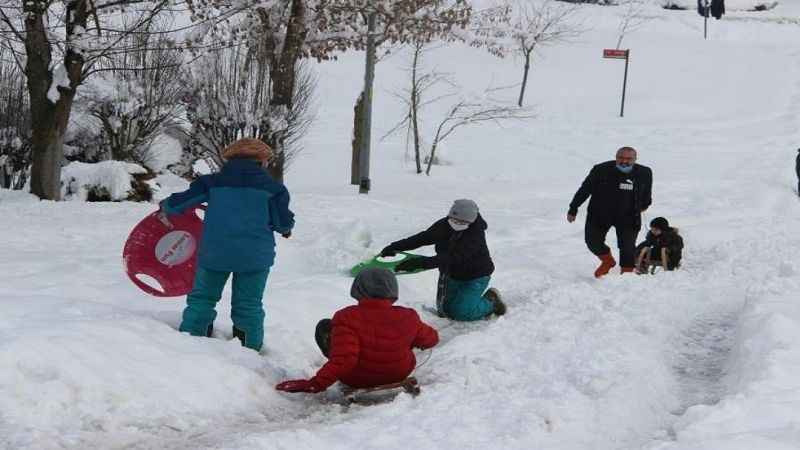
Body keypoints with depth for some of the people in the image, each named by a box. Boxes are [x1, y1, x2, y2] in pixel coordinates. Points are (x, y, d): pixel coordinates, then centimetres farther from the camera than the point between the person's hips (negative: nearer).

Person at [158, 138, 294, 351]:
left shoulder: (212, 182, 4)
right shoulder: (272, 187, 1)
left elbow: (176, 203, 5)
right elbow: (284, 223, 0)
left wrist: (165, 208, 27)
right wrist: (286, 228, 23)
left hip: (214, 252, 1)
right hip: (255, 255, -1)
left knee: (201, 298, 16)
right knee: (249, 305, 10)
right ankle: (252, 348, 14)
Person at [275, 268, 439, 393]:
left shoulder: (347, 318, -25)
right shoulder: (407, 318, -15)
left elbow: (343, 359, -32)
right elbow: (430, 339, 3)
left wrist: (315, 384, -29)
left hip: (355, 380, -3)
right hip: (399, 374, 3)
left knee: (324, 326, 11)